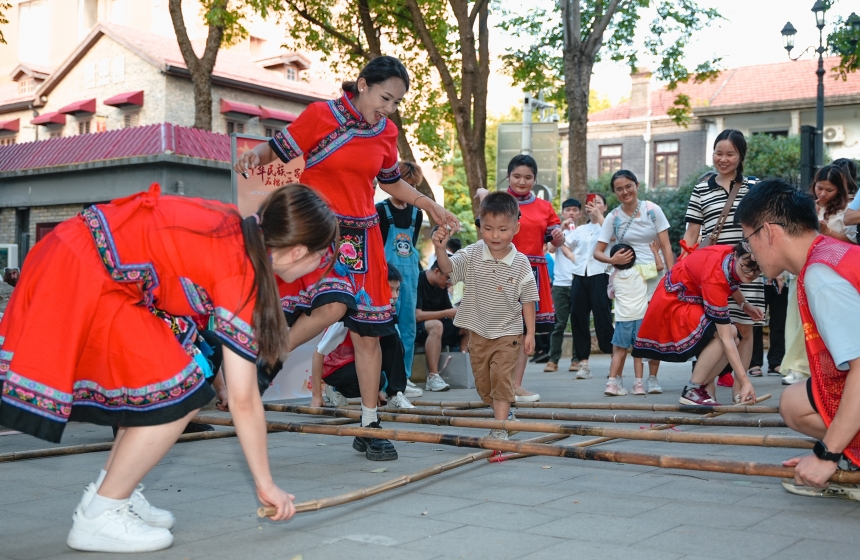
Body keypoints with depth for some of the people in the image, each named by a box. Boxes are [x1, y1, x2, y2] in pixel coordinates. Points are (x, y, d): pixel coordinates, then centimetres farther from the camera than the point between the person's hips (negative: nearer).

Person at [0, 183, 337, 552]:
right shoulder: (241, 274, -15)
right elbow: (243, 400, -12)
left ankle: (109, 495, 22)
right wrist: (265, 484, -1)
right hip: (80, 283, -9)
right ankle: (97, 519, 2)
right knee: (179, 395, -5)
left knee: (155, 387, 15)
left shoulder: (236, 227, 8)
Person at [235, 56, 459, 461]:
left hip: (362, 234, 6)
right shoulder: (321, 115, -6)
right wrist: (254, 155, -24)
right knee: (332, 305, -30)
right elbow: (278, 147, -2)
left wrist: (431, 207, 20)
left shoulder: (386, 132, 10)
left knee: (368, 330, 4)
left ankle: (369, 425, 14)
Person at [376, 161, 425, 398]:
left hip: (409, 274, 6)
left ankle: (404, 376, 15)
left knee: (408, 326, 7)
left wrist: (417, 269, 13)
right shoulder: (381, 210, -5)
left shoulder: (416, 213, 12)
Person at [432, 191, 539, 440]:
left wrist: (530, 332, -4)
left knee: (501, 378, -10)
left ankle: (500, 427, -5)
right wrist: (439, 248, -42)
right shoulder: (472, 255, -8)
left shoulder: (521, 263, -10)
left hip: (508, 333, -3)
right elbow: (447, 267, -21)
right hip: (478, 332, 3)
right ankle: (504, 414, 35)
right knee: (483, 382, 14)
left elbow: (527, 300, -4)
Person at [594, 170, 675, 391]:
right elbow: (597, 251, 1)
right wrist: (612, 260, -19)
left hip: (654, 276, 0)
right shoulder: (613, 217, 2)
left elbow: (666, 246, 1)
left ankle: (652, 377, 7)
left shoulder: (652, 210, 1)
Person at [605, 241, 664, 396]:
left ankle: (612, 382, -2)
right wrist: (655, 251, 14)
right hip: (640, 317, -1)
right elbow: (659, 266, 0)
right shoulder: (640, 270, 0)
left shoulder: (614, 276, 8)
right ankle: (638, 383, 5)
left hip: (622, 318, 1)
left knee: (619, 352, 6)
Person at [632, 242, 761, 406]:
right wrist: (745, 380, -37)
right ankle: (692, 391, -16)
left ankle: (701, 387, 2)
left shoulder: (734, 257, -13)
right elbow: (725, 337, -36)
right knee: (724, 334, -27)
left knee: (733, 337, -7)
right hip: (673, 303, -9)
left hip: (694, 299, 9)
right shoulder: (714, 276, -36)